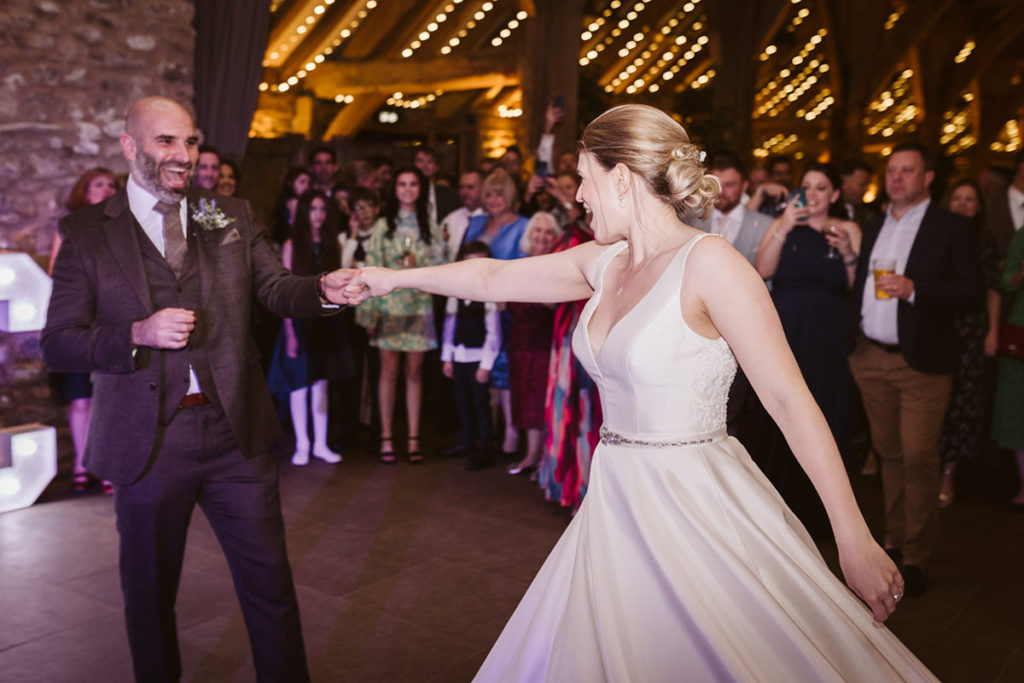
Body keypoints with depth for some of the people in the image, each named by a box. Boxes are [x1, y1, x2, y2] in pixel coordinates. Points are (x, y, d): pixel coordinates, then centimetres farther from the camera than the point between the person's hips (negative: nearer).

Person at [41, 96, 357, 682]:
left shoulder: (233, 217, 8)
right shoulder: (87, 233, 0)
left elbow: (274, 288, -2)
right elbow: (57, 343, -2)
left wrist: (323, 288, -23)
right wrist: (138, 335, -19)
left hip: (236, 434, 2)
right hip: (147, 441, -1)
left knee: (270, 580, 10)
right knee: (150, 590, 17)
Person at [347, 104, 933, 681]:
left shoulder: (708, 262, -17)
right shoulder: (604, 262, 5)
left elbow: (790, 401, -18)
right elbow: (493, 276, 16)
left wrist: (856, 538, -18)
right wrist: (396, 278, 20)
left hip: (696, 505, -7)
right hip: (619, 503, 7)